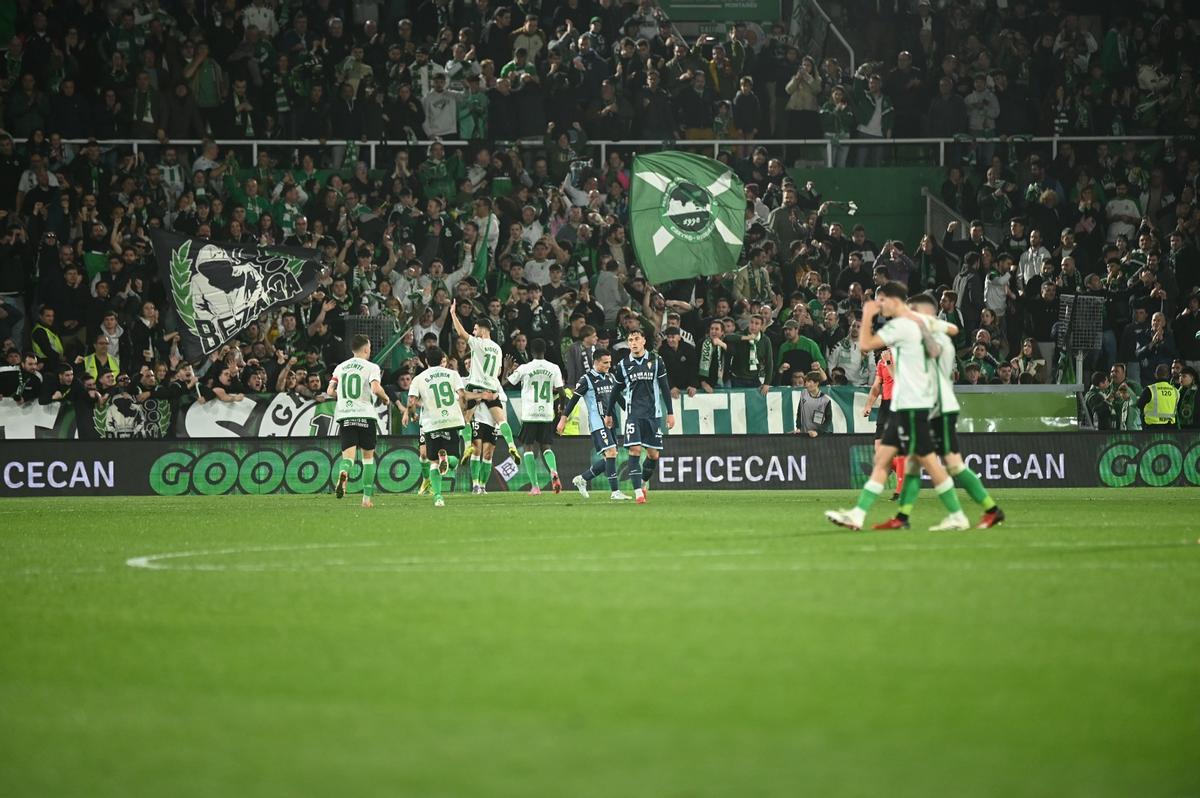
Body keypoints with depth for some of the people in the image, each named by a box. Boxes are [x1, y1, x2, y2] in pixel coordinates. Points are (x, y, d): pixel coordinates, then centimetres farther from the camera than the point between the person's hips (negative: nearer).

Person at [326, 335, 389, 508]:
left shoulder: (340, 367, 12)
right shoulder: (371, 367, -2)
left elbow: (330, 391, 7)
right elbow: (375, 388, -17)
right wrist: (385, 398, 3)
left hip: (345, 416, 2)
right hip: (365, 415, -2)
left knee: (348, 455, -4)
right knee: (368, 455, 12)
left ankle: (343, 472, -42)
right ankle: (367, 497, 10)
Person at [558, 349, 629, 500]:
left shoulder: (610, 377, 14)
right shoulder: (587, 379, -7)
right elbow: (573, 400, -3)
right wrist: (563, 419, -3)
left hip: (610, 421, 8)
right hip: (597, 423, -8)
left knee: (609, 458, 7)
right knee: (611, 453, -18)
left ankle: (582, 479, 24)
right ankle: (614, 491, -17)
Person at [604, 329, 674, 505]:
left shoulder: (655, 361, 3)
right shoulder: (623, 365, 4)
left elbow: (665, 388, 8)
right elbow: (616, 391, 15)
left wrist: (670, 413, 5)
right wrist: (608, 414, 19)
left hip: (653, 413, 1)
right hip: (633, 414, -1)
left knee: (653, 454, 2)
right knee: (634, 450, -15)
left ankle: (642, 483, 27)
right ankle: (638, 491, -16)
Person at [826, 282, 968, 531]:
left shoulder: (900, 325, -15)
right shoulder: (917, 323, 14)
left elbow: (865, 344, -18)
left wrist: (867, 316, -4)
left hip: (911, 405, -10)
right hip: (903, 405, 10)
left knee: (927, 459, -5)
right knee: (882, 458, 6)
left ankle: (957, 516, 0)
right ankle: (858, 515, 3)